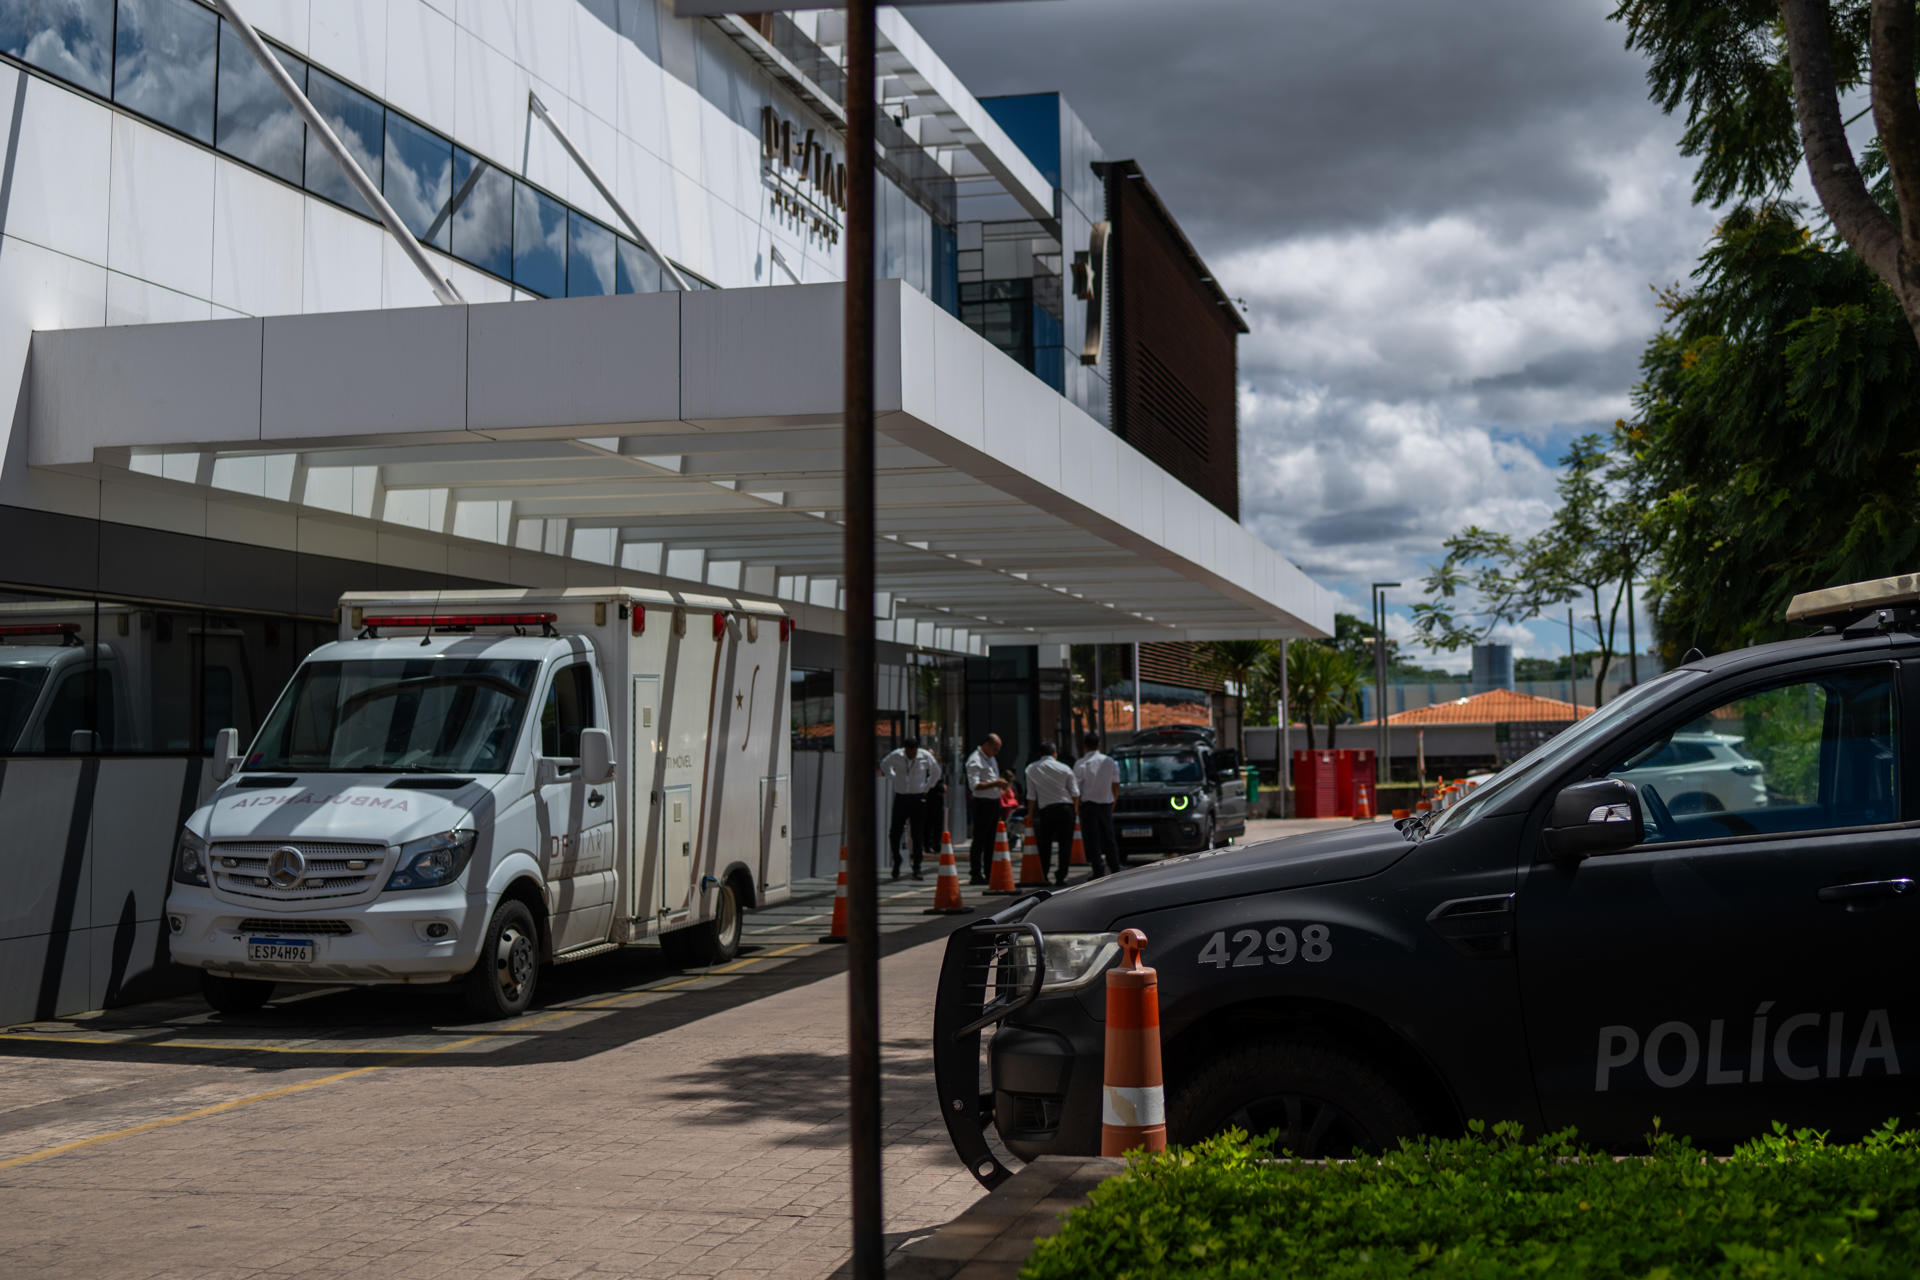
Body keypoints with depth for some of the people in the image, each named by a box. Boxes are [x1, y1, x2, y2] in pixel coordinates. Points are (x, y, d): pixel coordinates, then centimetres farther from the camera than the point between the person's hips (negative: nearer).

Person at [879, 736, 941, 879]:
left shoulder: (925, 756, -3)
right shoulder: (895, 756, -3)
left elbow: (936, 772, 15)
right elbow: (884, 766, 18)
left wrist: (927, 787, 9)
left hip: (918, 799, -1)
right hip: (900, 797, 1)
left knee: (918, 835, -3)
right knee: (894, 833, -3)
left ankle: (917, 869, 2)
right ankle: (896, 863, 15)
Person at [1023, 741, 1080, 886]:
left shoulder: (1031, 769, 5)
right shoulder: (1064, 769, 3)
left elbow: (1031, 796, 7)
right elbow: (1075, 794, 6)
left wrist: (1030, 814, 15)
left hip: (1045, 810, 1)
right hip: (1065, 807, -1)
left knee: (1045, 844, 8)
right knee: (1065, 843, 3)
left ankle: (1043, 876, 7)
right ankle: (1061, 875, -2)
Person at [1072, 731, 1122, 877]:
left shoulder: (1081, 763, -7)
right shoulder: (1110, 761, 6)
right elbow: (1116, 786, 10)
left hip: (1089, 804, -4)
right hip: (1106, 803, 4)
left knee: (1092, 840, -1)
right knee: (1110, 839, 14)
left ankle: (1099, 872, -5)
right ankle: (1115, 868, 16)